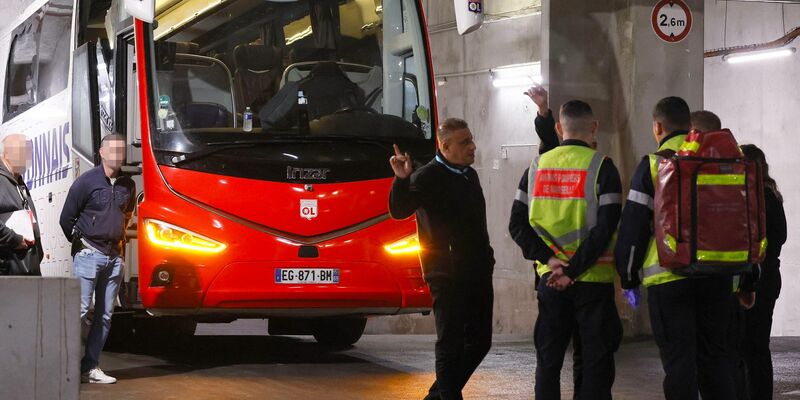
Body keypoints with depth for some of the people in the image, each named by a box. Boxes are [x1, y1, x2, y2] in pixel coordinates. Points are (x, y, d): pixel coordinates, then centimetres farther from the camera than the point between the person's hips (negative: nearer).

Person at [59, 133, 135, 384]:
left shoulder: (127, 185, 9)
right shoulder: (86, 182, -7)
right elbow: (66, 219, -2)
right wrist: (81, 244, 5)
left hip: (114, 256, 6)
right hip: (89, 255, -6)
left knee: (105, 315, 5)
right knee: (80, 310, -11)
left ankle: (90, 368, 10)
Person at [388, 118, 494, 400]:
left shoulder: (470, 176, 16)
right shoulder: (428, 177, -10)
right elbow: (399, 211, -21)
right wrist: (402, 180, -36)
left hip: (477, 272, 8)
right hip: (448, 275, -8)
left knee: (479, 341, 11)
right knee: (451, 342, -5)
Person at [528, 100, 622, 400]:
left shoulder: (538, 165, 6)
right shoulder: (601, 166, -8)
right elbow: (604, 227, -15)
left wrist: (549, 260, -6)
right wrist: (574, 270, -14)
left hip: (549, 277, 4)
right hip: (593, 279, -4)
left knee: (548, 359, 11)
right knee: (596, 361, 1)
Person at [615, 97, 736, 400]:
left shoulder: (654, 165, -3)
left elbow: (633, 226, -4)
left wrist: (629, 278, 5)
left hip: (669, 277, -4)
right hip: (717, 275, 4)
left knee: (679, 361, 0)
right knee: (714, 357, 13)